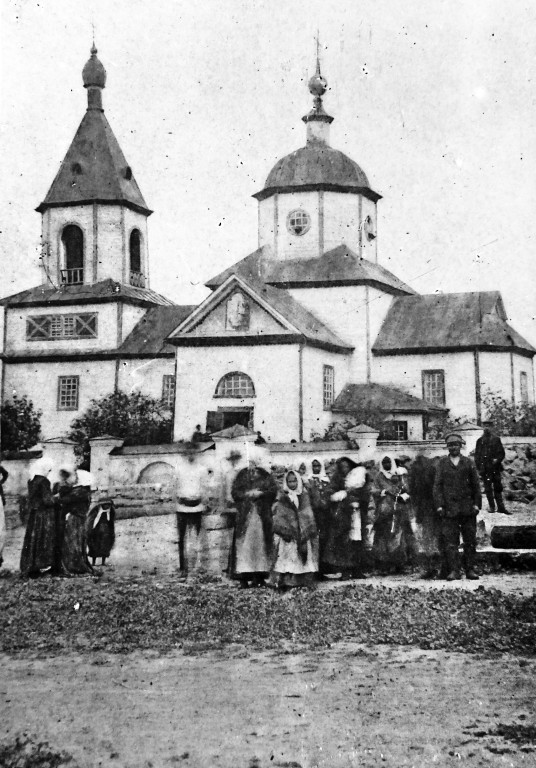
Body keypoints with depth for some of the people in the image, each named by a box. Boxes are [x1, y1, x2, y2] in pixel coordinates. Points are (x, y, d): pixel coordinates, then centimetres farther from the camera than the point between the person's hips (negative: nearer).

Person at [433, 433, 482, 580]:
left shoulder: (468, 463, 9)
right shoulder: (442, 463, 7)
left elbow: (476, 485, 9)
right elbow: (437, 485, 4)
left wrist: (476, 504, 1)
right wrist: (439, 505, -5)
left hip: (467, 507, 1)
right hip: (449, 508, -1)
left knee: (470, 540, 4)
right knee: (450, 541, -5)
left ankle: (470, 569, 11)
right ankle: (453, 570, -2)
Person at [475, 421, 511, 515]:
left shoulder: (496, 439, 7)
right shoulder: (480, 440, 9)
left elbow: (502, 453, 8)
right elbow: (477, 455, 9)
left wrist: (497, 459, -12)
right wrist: (479, 468, 1)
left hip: (495, 467, 0)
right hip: (485, 468, 0)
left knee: (498, 487, 0)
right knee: (488, 488, 0)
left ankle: (501, 507, 4)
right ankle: (492, 506, 8)